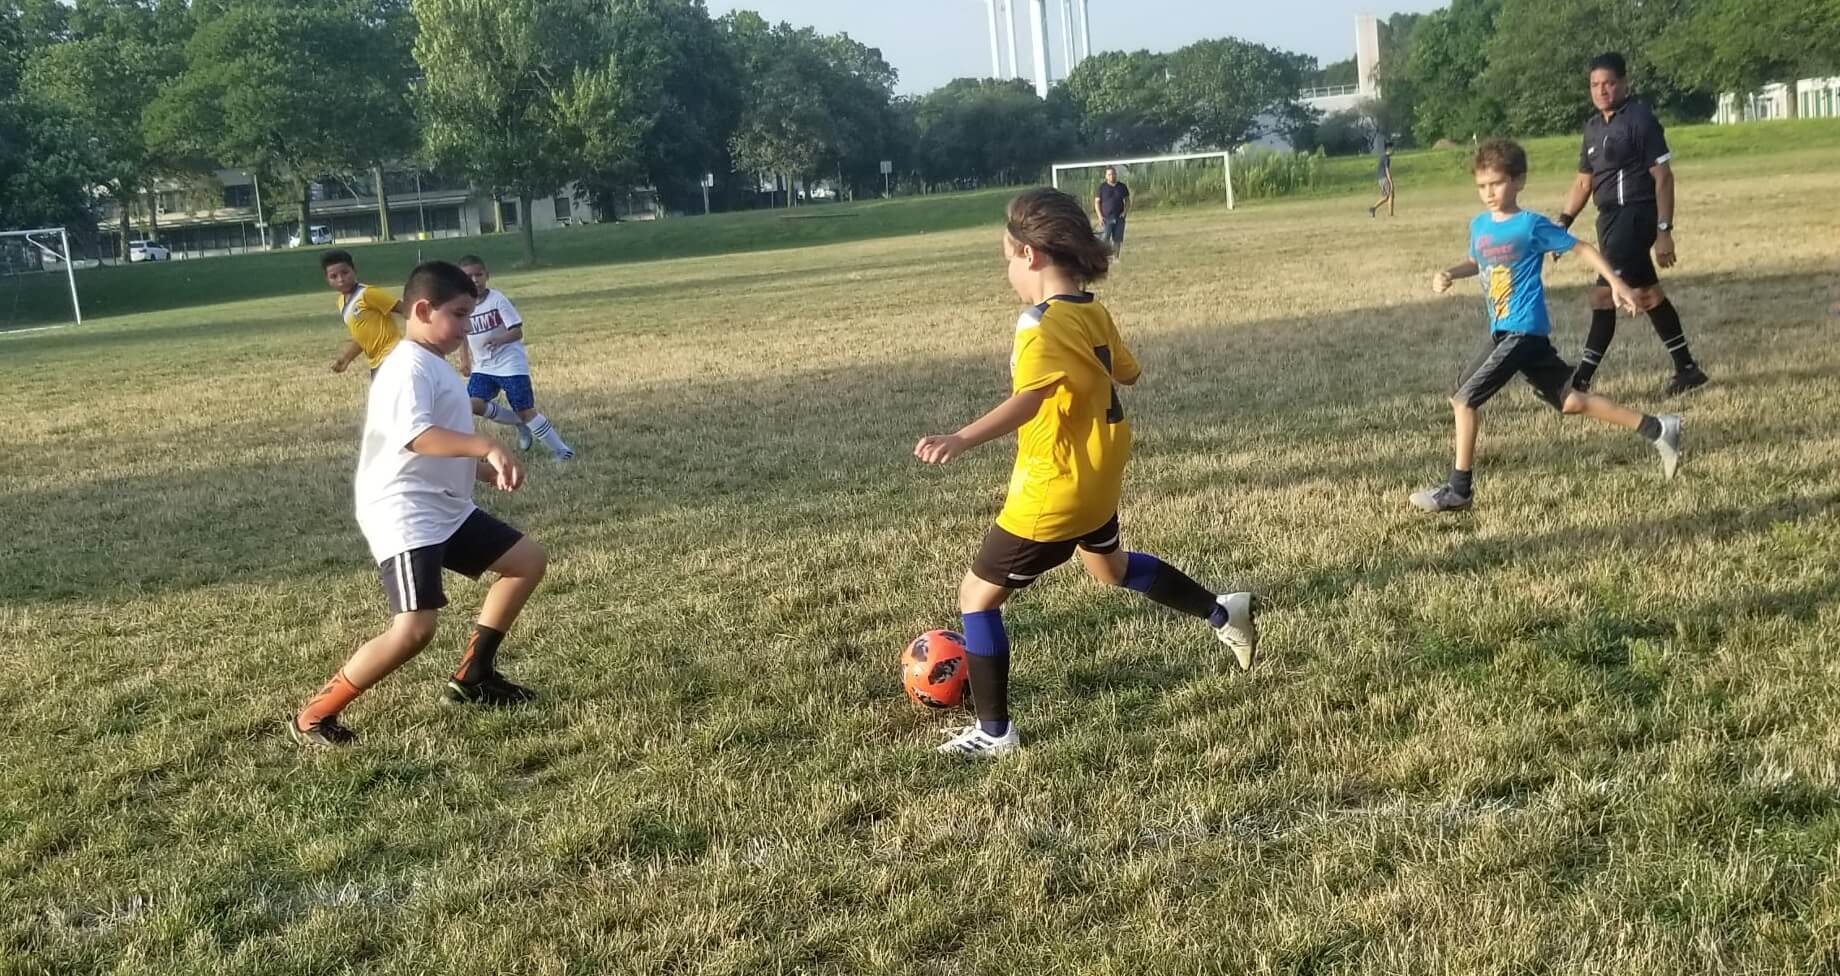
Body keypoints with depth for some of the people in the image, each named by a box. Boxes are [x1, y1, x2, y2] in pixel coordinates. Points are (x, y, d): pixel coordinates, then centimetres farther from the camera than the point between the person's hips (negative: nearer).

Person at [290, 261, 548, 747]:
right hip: (404, 514, -11)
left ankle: (472, 674, 24)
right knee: (415, 628, -20)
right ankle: (313, 717, -6)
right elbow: (416, 436, -35)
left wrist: (489, 469, 10)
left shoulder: (437, 367, 17)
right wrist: (486, 445, -43)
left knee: (528, 560, 17)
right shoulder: (409, 367, -16)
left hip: (448, 508, 11)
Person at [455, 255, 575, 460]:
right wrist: (465, 361, 14)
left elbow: (517, 331, -16)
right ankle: (520, 425, 10)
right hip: (483, 367, 5)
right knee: (474, 405, -14)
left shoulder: (497, 299, -13)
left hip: (511, 364, -5)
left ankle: (561, 450, 4)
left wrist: (500, 339, -35)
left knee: (526, 411, -8)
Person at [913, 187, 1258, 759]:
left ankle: (994, 733, 9)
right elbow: (1128, 373, 17)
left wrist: (961, 440, -57)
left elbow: (1026, 402, -43)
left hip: (1051, 495, -9)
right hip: (1095, 482, 9)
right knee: (1110, 566, 36)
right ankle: (1224, 614, 44)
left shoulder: (1043, 326, -26)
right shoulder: (1093, 313, 1)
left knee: (978, 596, 4)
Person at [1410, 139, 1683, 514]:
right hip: (1502, 332, 8)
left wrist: (1616, 283, -11)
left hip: (1523, 331, -8)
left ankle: (1458, 490, -1)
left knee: (1464, 398, -10)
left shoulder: (1531, 225, -10)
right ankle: (1657, 431, 20)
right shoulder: (1479, 225, 10)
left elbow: (1581, 248, -5)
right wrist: (1449, 274, 8)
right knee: (1569, 401, 12)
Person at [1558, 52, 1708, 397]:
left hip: (1635, 216, -9)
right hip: (1611, 219, 9)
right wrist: (1563, 222, 8)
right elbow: (1584, 181, 19)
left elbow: (1663, 177, -12)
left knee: (1603, 296, -14)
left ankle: (1580, 381, -13)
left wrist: (1664, 231, -17)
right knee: (1647, 294, 15)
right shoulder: (1593, 126, 13)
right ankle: (1687, 369, 25)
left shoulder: (1640, 119, -10)